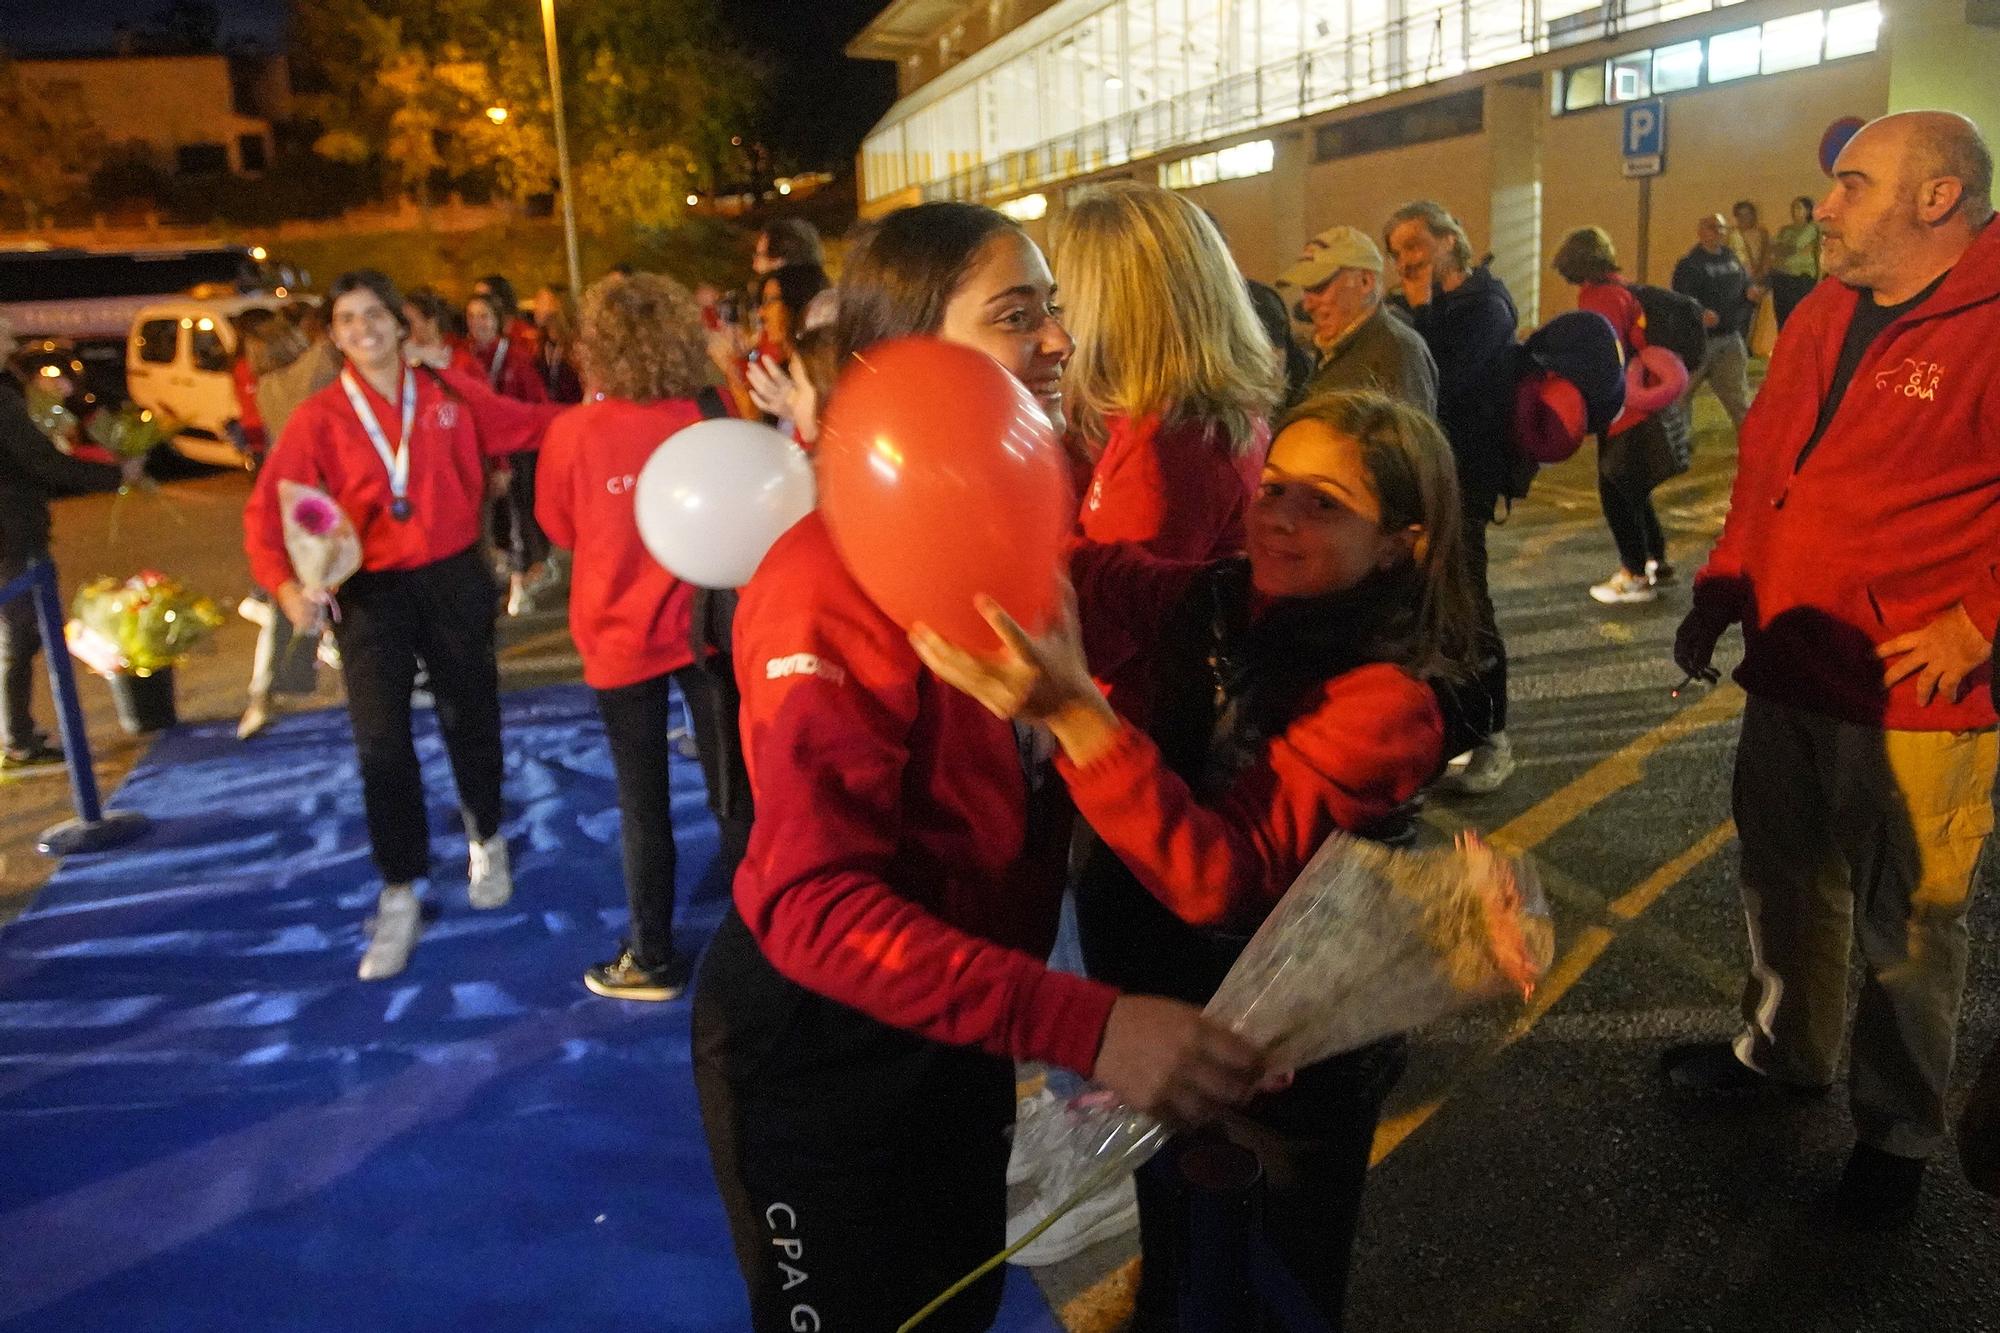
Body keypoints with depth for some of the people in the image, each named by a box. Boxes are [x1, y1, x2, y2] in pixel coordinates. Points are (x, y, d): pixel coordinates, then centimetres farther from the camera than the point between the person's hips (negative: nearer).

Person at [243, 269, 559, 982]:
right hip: (371, 594, -1)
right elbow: (267, 511, -11)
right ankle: (399, 897, 13)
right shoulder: (318, 418, -6)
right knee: (382, 745, -3)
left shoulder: (450, 394, -1)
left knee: (470, 720, 14)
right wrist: (286, 583, -28)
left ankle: (486, 839, 43)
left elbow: (530, 425, 7)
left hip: (453, 579, 1)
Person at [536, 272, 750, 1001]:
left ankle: (653, 959, 22)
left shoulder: (574, 432, -14)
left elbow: (561, 529, 2)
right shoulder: (707, 418, -10)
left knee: (643, 802, 11)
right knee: (734, 788, 14)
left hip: (622, 634, -1)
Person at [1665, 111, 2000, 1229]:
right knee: (1786, 879, 22)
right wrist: (1719, 593, 10)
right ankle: (1786, 1047, 44)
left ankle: (1898, 1130, 28)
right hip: (1790, 673, 7)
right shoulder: (1824, 315, 9)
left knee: (1907, 926, 8)